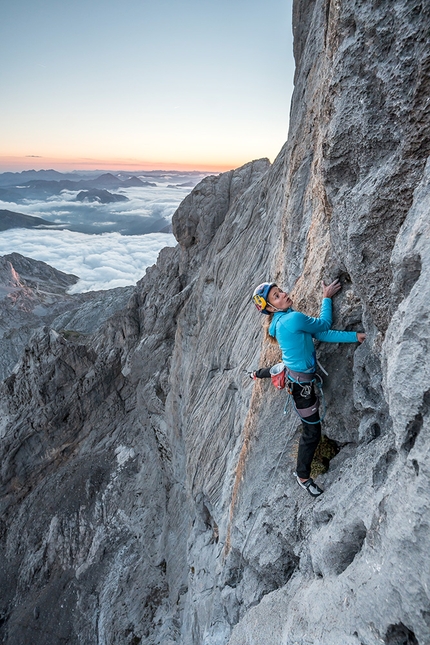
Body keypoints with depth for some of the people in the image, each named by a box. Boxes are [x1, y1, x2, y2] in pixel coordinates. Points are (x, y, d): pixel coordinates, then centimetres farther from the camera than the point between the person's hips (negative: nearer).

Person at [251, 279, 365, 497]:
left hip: (290, 371, 8)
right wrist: (326, 297, -6)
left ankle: (257, 374, 73)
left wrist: (355, 336, -8)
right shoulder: (294, 318, -32)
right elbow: (324, 325, -15)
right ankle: (302, 476, 27)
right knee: (312, 432, 7)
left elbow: (322, 335, -5)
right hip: (300, 383, -8)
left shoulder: (282, 320, -3)